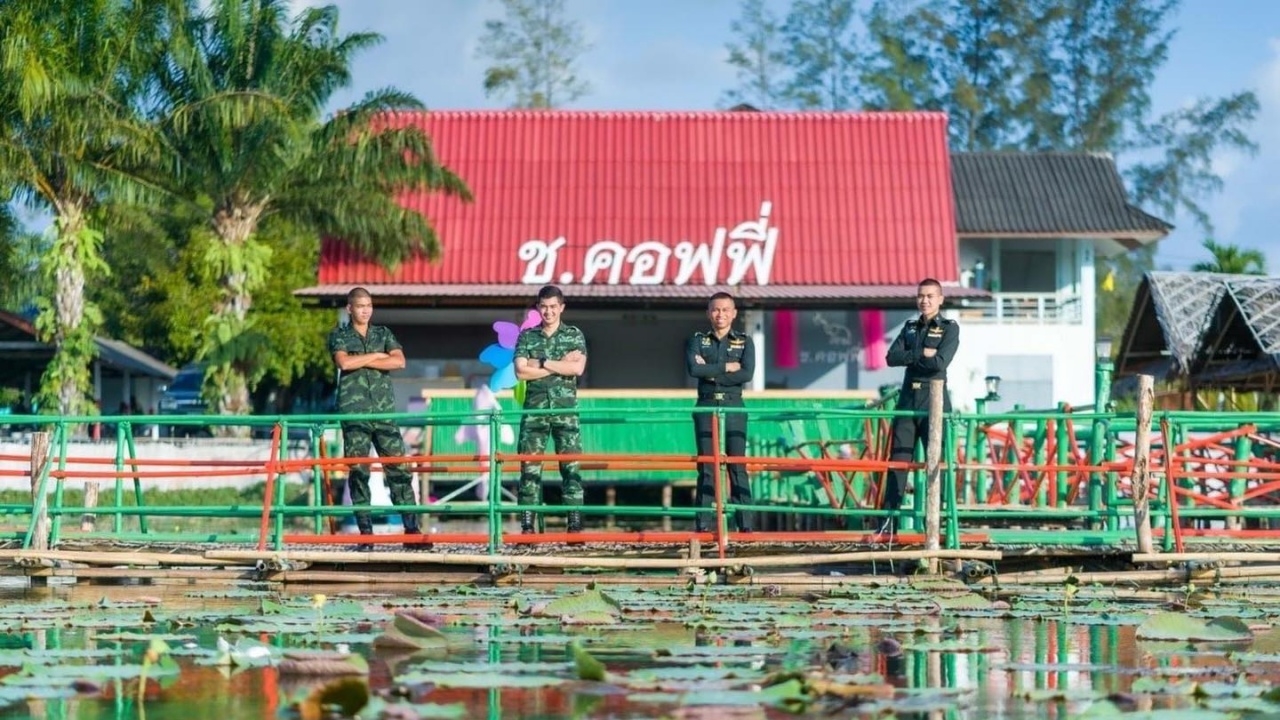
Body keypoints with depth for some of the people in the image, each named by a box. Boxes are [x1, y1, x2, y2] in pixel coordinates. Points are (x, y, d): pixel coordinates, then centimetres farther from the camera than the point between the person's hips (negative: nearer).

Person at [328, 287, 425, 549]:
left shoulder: (383, 334, 15)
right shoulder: (338, 336, 9)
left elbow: (399, 361, -2)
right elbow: (344, 362, -12)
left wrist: (361, 361, -6)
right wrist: (376, 356, -3)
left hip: (384, 411, 2)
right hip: (353, 412, -2)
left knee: (398, 468, -4)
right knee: (358, 472, -3)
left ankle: (412, 529, -4)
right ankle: (365, 532, 0)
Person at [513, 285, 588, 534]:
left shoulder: (574, 335, 8)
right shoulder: (527, 337, 9)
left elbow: (578, 368, -8)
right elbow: (521, 372, -4)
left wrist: (542, 362, -8)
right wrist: (560, 365, -8)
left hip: (565, 410, -1)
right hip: (534, 410, 1)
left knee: (571, 468, -4)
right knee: (529, 468, -3)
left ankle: (575, 525, -5)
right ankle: (527, 526, -2)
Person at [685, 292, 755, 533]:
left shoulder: (744, 342, 7)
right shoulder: (697, 341, 9)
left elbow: (747, 374, -10)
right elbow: (693, 368, -11)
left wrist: (711, 373, -10)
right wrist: (726, 367, -10)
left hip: (733, 407, -1)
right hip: (706, 407, 1)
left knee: (738, 466, -4)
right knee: (707, 467, 0)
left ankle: (745, 524, -5)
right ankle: (702, 524, 1)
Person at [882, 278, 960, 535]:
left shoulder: (949, 329, 1)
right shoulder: (910, 327, 16)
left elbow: (939, 362, -15)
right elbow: (891, 357, 1)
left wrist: (910, 357, -5)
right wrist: (921, 354, -11)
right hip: (908, 398, 5)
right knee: (897, 461, 3)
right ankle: (889, 522, 4)